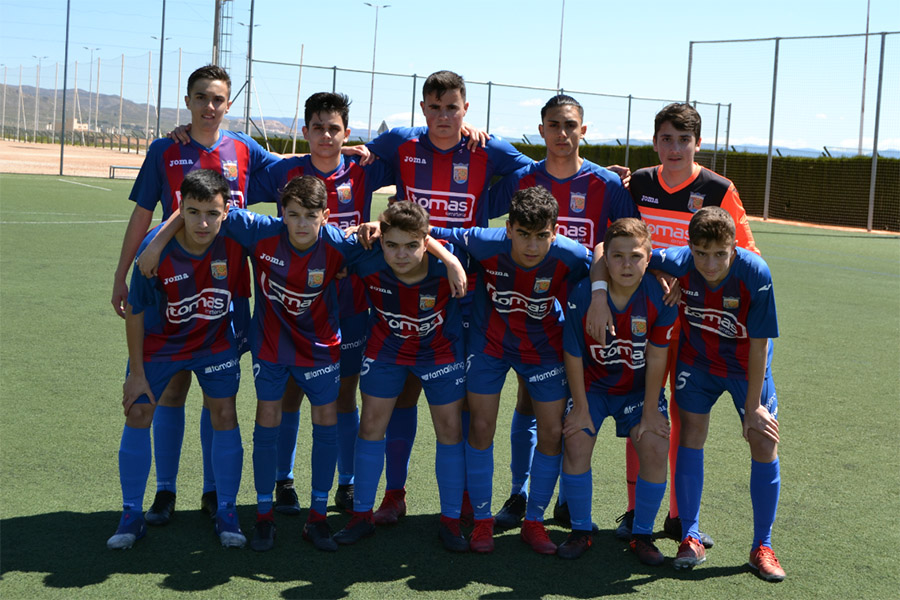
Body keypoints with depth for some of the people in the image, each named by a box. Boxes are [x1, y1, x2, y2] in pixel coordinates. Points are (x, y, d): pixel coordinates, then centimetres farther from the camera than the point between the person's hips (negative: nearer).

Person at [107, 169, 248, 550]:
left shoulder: (234, 242, -26)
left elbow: (239, 291, -4)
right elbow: (134, 311, -16)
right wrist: (136, 372, -11)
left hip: (215, 341, 1)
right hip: (159, 342, -1)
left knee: (225, 415, -3)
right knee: (138, 415, -2)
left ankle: (226, 512, 12)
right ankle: (131, 515, 12)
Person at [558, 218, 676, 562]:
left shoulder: (660, 296, -22)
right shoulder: (583, 295, -22)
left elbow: (656, 359, -14)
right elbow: (573, 355, -12)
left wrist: (649, 413, -10)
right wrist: (581, 408, -9)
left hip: (640, 388, 0)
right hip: (593, 384, 0)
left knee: (656, 449, -15)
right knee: (576, 443, -16)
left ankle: (642, 535, 5)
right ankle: (580, 531, 4)